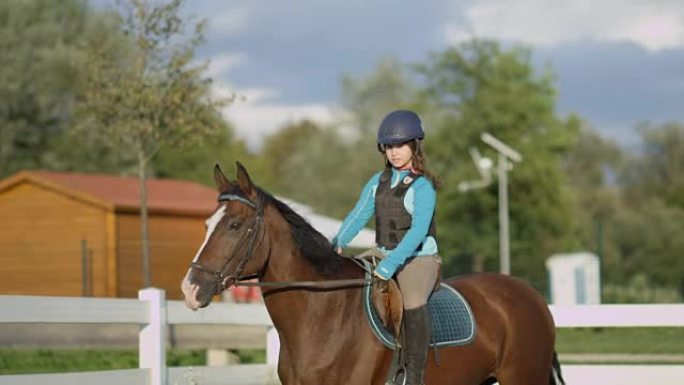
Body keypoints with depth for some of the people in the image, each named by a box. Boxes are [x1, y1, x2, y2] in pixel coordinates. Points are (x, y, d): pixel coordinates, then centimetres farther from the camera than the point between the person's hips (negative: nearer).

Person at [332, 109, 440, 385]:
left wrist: (390, 265, -31)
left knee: (413, 301, -32)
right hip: (384, 259, 7)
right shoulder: (378, 182, 10)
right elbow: (357, 216, 7)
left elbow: (419, 230, -22)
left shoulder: (422, 186, -11)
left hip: (419, 260, -7)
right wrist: (337, 244, -12)